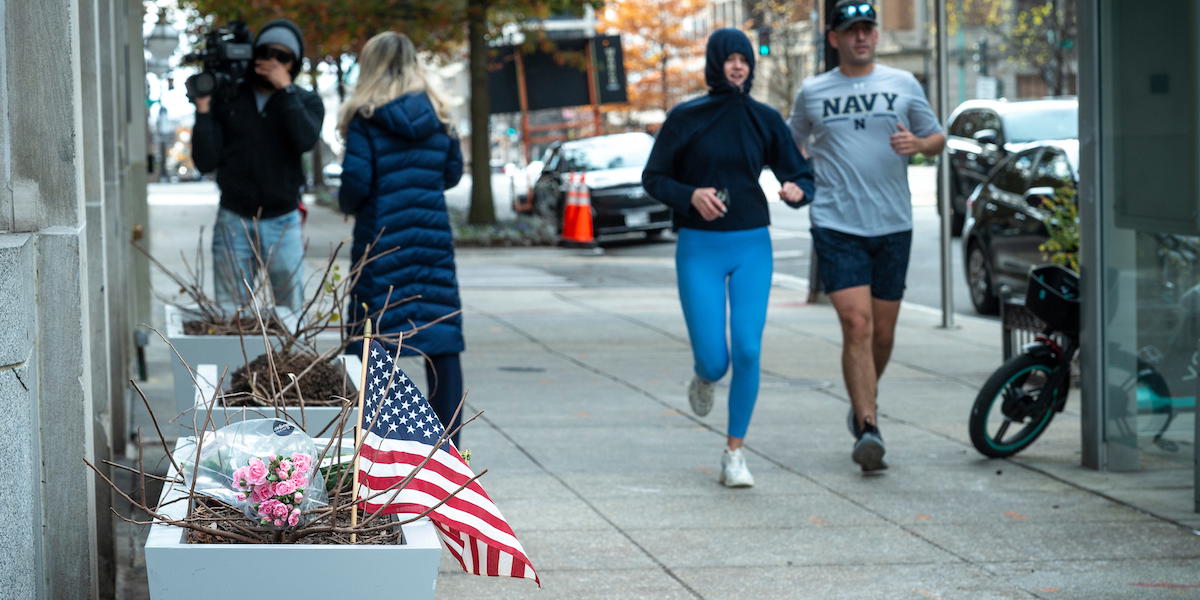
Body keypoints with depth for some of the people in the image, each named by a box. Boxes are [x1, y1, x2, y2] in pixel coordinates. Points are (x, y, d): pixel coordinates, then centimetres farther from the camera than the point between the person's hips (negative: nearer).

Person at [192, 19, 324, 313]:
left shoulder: (306, 102, 7)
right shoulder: (227, 99, 5)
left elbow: (305, 140, -16)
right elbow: (206, 162, -1)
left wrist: (285, 89, -12)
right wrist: (203, 110, -10)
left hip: (282, 222, 0)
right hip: (234, 222, 0)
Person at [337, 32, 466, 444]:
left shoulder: (365, 119, -8)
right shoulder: (436, 118, 5)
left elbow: (356, 181, -12)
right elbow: (453, 173, 12)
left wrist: (348, 205, 8)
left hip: (380, 238, -3)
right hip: (433, 236, 4)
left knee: (377, 338, 3)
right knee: (442, 337, 5)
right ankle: (449, 438, 8)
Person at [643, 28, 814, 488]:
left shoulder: (765, 120, 4)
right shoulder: (686, 118, -2)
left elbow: (802, 176, 7)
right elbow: (653, 178, 2)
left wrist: (797, 190, -16)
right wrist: (690, 196, -16)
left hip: (751, 247, 2)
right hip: (699, 248, -1)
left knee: (748, 351, -10)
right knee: (713, 360, -6)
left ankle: (735, 454, 4)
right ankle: (704, 377, 34)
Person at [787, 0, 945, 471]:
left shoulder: (903, 85, 8)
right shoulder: (812, 93, 7)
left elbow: (938, 139, 14)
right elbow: (791, 145, 20)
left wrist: (918, 143, -9)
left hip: (893, 225, 2)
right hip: (836, 226, -2)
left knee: (883, 332, 9)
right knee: (857, 326, -15)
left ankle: (861, 407, 33)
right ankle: (868, 429, -17)